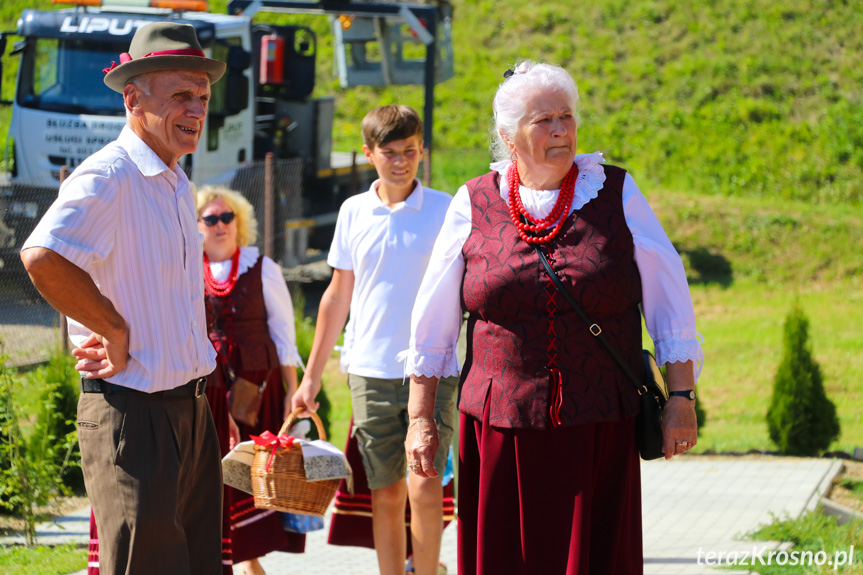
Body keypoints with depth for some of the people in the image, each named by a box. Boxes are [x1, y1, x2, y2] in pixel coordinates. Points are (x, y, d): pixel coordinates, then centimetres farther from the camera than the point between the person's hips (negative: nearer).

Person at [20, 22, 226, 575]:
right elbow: (43, 257, -33)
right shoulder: (109, 176, -15)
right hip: (131, 413, -9)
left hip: (190, 406, 9)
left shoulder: (177, 185, 15)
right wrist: (117, 332, -22)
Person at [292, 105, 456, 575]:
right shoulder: (354, 212, 7)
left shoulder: (445, 211, -2)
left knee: (424, 488, -11)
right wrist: (311, 375, 16)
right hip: (371, 372, 3)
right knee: (385, 496, 6)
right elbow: (338, 297, 15)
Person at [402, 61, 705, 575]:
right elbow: (433, 320, 9)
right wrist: (420, 417, 6)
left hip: (598, 430, -1)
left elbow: (668, 297, 6)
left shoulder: (616, 194, 3)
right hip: (500, 430, 1)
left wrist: (680, 397, 1)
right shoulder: (474, 205, 3)